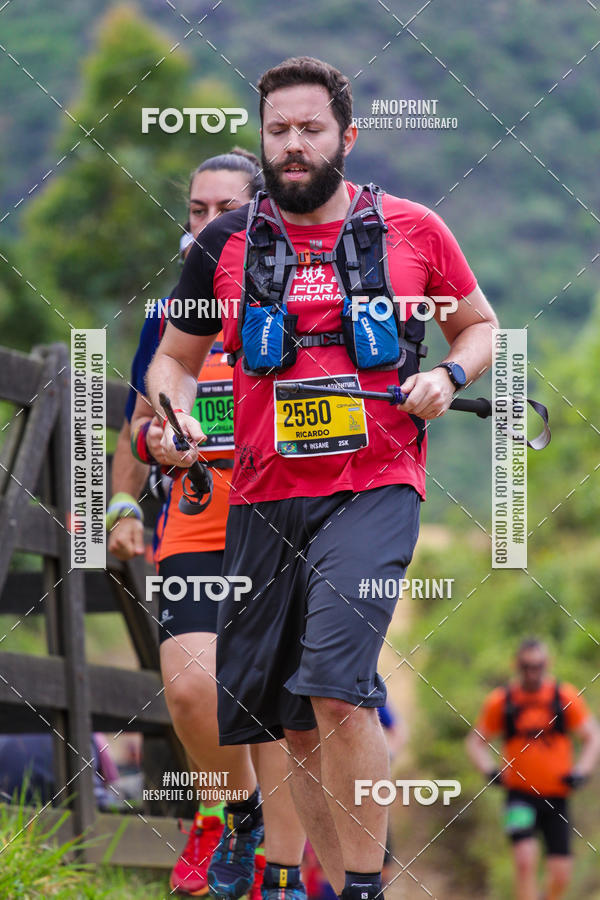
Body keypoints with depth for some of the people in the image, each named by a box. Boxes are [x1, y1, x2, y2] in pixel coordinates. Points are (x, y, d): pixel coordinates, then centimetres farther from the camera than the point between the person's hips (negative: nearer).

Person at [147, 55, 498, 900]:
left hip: (374, 489, -4)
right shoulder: (225, 244, 8)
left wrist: (448, 375, -4)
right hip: (264, 500, 4)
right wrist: (175, 415, -3)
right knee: (292, 719, 6)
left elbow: (479, 326, 17)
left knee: (337, 690, -22)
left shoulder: (413, 229, 4)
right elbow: (175, 356, 18)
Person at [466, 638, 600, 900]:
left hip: (556, 798, 1)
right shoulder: (501, 701, 0)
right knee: (525, 860, -21)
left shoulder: (566, 697, 0)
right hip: (521, 795, -1)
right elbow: (476, 741, 11)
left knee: (560, 876, 2)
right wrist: (490, 770, -7)